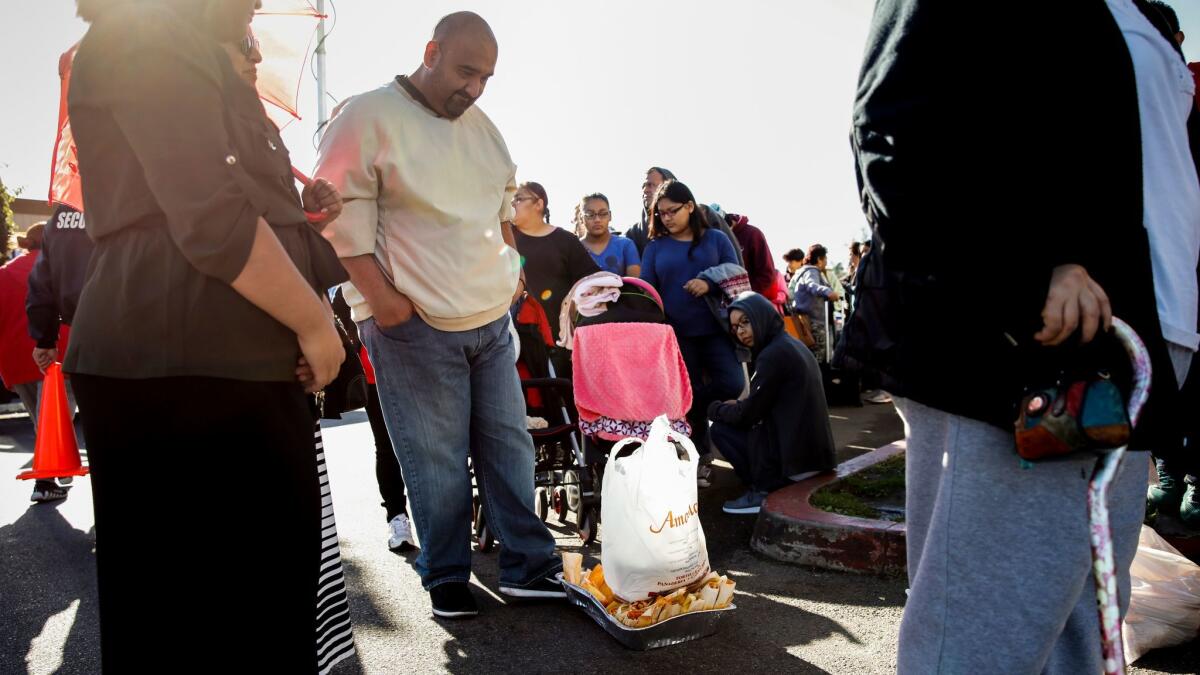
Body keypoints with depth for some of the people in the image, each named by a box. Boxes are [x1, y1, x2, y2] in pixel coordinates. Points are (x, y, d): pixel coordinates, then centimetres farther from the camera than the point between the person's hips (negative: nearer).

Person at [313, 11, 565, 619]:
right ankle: (446, 579, 17)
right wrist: (379, 295, -16)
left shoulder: (481, 125, 16)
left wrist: (510, 266, 16)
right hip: (414, 321, -7)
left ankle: (528, 565, 19)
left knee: (508, 443, 8)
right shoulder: (368, 118, -7)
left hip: (493, 316, 7)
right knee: (436, 460, -1)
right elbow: (341, 212, -11)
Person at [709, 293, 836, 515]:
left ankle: (765, 491, -1)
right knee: (731, 420, 21)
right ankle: (773, 485, 12)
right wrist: (735, 406, 13)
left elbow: (748, 414, -12)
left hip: (795, 460, -10)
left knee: (720, 429, 1)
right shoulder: (792, 345, 13)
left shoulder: (773, 354, -16)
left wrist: (715, 408, 5)